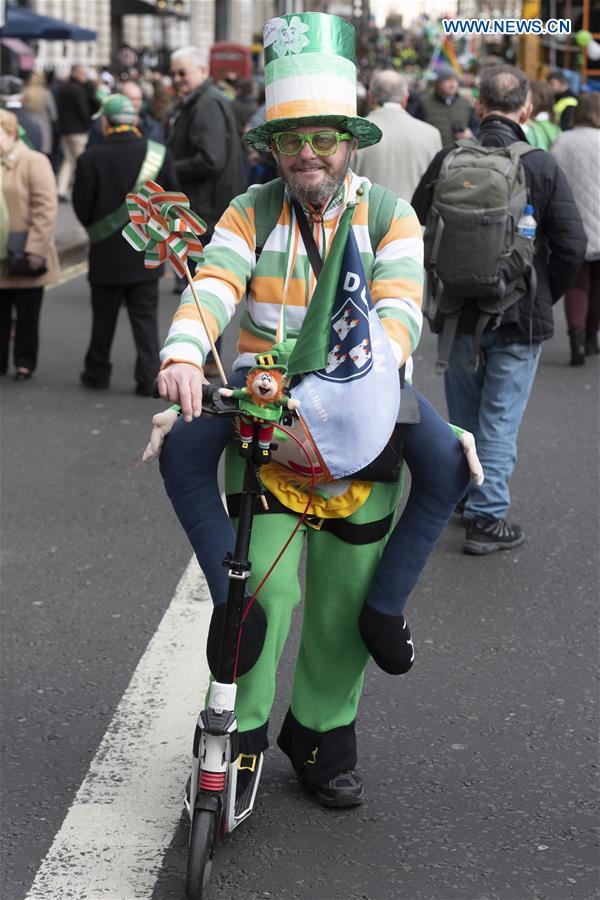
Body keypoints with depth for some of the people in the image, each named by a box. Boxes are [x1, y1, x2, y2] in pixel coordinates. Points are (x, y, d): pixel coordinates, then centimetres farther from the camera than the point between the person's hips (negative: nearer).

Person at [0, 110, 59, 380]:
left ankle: (25, 363, 17)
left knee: (27, 314, 6)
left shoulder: (33, 162, -9)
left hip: (24, 258, -5)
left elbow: (45, 210, -13)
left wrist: (35, 249, -17)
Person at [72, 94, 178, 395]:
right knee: (145, 317, 6)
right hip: (146, 255, 1)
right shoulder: (159, 154, -6)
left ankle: (97, 372, 24)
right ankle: (149, 377, 0)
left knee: (104, 317, 13)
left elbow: (82, 207, -7)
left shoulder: (91, 158, -11)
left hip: (106, 254, -1)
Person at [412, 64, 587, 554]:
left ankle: (468, 496, 33)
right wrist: (545, 297, 4)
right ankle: (487, 518, 6)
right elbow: (572, 245, -11)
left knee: (464, 416, 19)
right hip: (519, 318, -3)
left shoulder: (447, 161, -7)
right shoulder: (542, 167, -12)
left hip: (458, 312, 3)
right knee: (500, 419, 5)